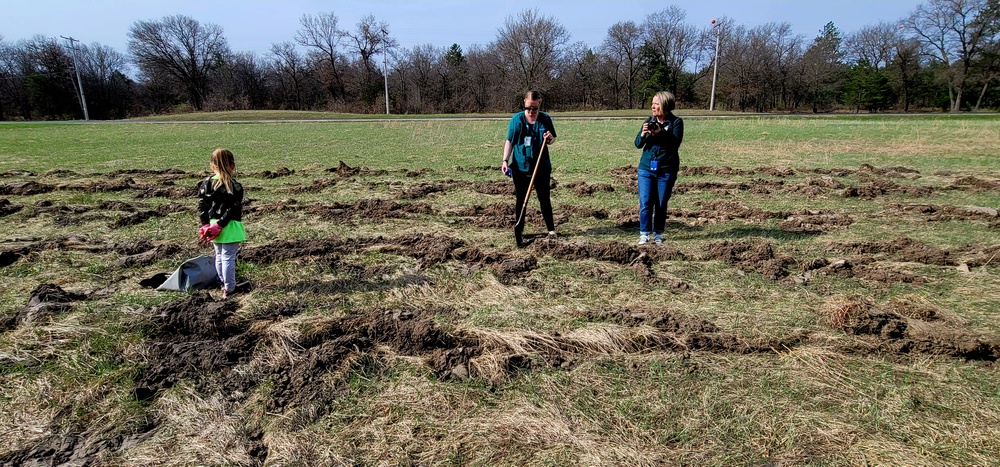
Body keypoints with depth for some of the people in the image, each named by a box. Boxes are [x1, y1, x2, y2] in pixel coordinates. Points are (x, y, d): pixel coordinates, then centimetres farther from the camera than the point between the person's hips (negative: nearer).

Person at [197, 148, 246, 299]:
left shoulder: (206, 183, 3)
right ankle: (229, 289, 7)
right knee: (228, 258, 0)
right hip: (229, 228, -6)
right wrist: (221, 224, -13)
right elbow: (233, 210, -19)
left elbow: (202, 206, 5)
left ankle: (223, 284, 33)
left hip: (213, 225, 6)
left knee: (219, 256, 19)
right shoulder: (234, 186, -15)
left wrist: (205, 225, 7)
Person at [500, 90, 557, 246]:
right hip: (520, 167, -1)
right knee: (521, 199, 8)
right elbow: (509, 141, -3)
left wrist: (550, 139, -15)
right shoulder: (517, 119, -6)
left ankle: (551, 228, 22)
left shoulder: (545, 119, -1)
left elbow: (553, 139, 8)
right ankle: (519, 230, 20)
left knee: (544, 198, 9)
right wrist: (505, 160, -12)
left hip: (542, 166, 1)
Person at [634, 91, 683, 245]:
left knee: (661, 204, 6)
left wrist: (660, 133, -27)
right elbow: (638, 144, 5)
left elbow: (676, 142, -15)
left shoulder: (676, 122, -2)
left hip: (666, 170, -2)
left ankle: (658, 234, 18)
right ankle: (644, 234, 5)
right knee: (645, 203, -3)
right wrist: (643, 134, -15)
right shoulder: (649, 121, 7)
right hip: (646, 168, 2)